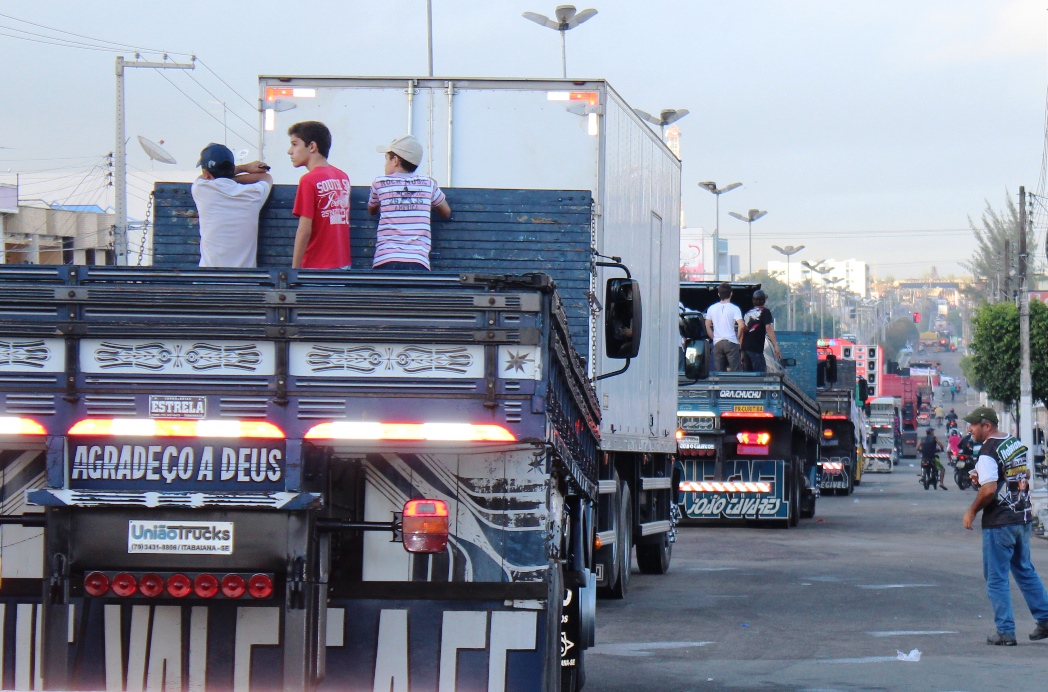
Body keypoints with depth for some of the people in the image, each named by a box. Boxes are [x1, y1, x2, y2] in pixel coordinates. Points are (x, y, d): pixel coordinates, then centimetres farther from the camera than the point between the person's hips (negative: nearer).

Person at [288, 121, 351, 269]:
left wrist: (294, 269, -9)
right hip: (343, 265, 7)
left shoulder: (309, 180, -11)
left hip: (316, 268, -7)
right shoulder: (343, 177, 10)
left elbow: (305, 230, -13)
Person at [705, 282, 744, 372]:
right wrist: (738, 338, 0)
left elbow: (707, 326, 8)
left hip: (717, 343, 4)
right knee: (734, 371, -2)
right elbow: (741, 325, -15)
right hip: (731, 342, -4)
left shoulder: (712, 308, 7)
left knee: (718, 371, 6)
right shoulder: (734, 308, -6)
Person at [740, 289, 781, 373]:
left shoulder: (747, 313, 19)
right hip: (756, 348, -7)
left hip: (745, 347, 7)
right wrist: (776, 346, -18)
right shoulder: (764, 312, 0)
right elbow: (768, 328, -13)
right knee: (760, 373, -10)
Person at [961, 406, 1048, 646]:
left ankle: (1005, 631, 2)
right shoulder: (1017, 444, 9)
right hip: (1023, 518, 8)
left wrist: (972, 512, -10)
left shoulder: (988, 452, -17)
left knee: (997, 578, 1)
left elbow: (989, 490, -26)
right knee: (1025, 570, 20)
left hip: (999, 523, -8)